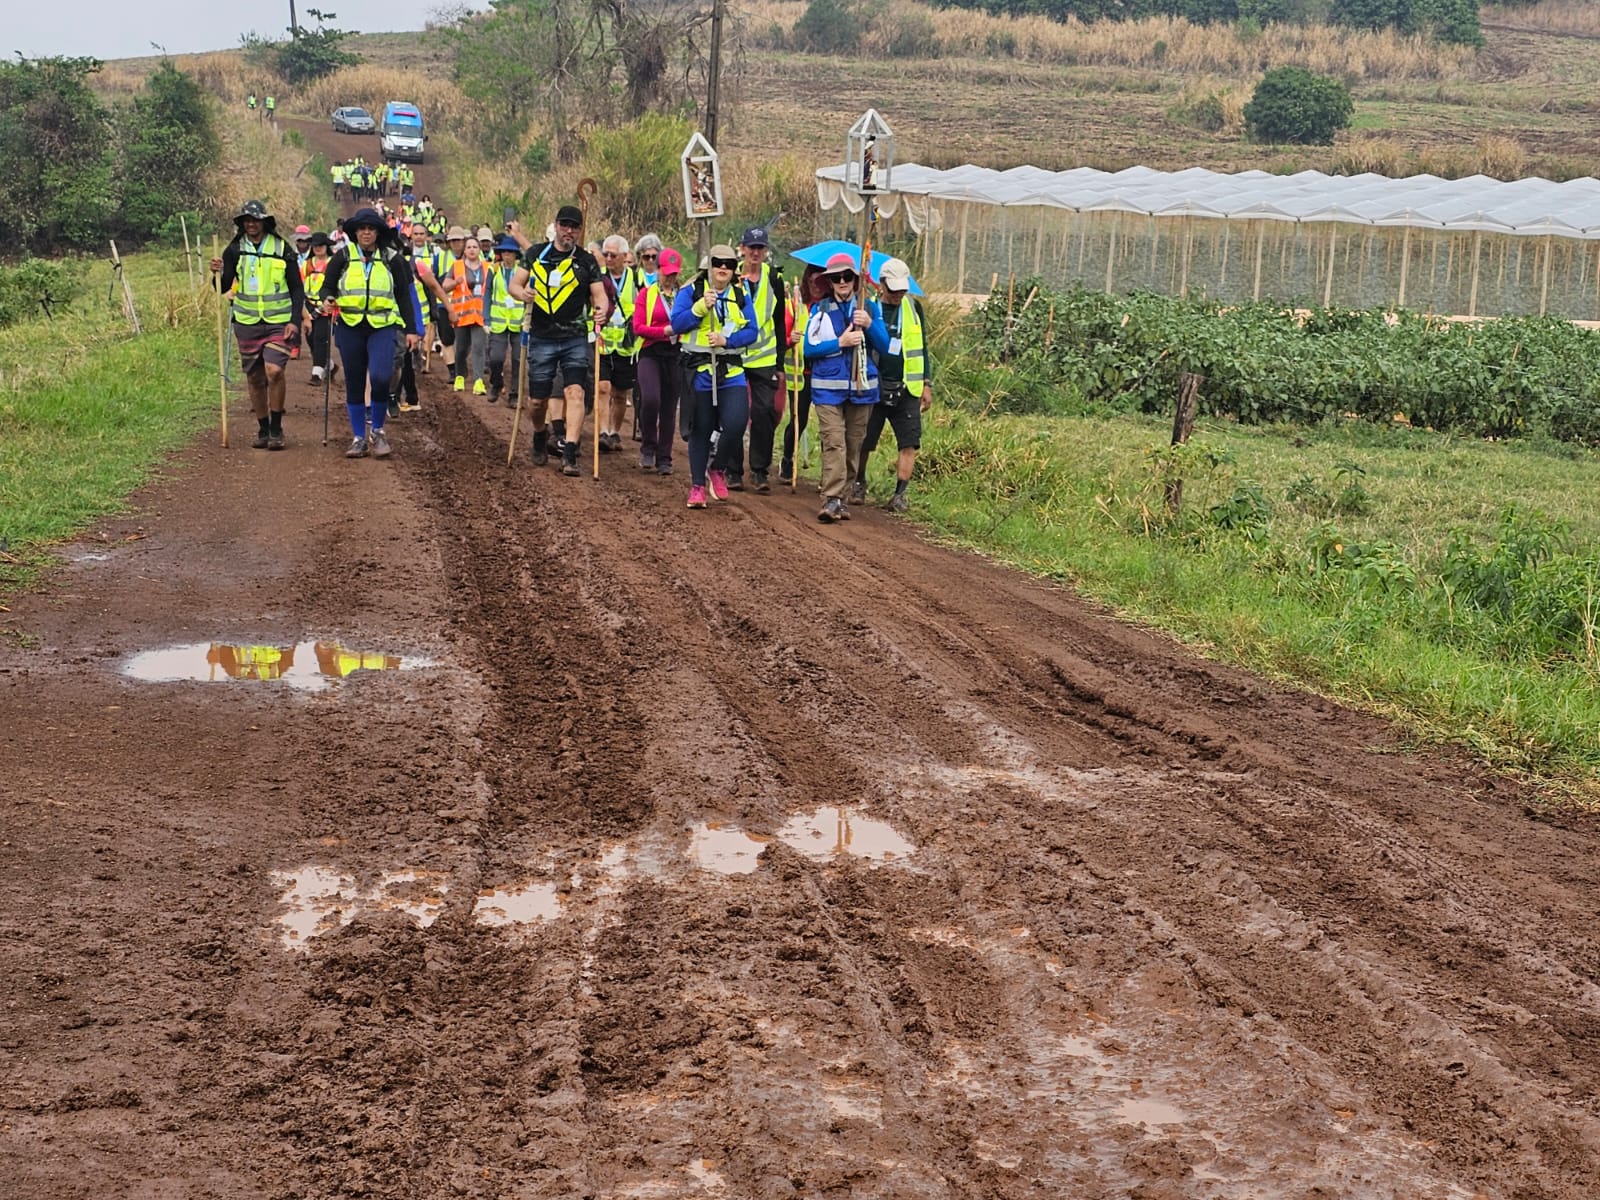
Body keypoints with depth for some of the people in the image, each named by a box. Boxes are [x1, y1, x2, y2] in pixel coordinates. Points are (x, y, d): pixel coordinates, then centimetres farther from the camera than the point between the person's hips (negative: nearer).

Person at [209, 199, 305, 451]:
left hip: (278, 323, -3)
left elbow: (297, 288, 3)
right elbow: (223, 288, 2)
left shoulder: (282, 249, -1)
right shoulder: (235, 250, 3)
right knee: (254, 378, 8)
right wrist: (218, 274, -21)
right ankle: (263, 429, 21)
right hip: (247, 323, 3)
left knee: (274, 371, -18)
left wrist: (295, 321, -7)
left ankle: (276, 429, -7)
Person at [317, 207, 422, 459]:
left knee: (380, 377, -19)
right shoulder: (343, 258, 6)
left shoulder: (392, 259, 6)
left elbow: (404, 296, 10)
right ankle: (358, 439, 15)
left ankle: (378, 431, 1)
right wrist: (327, 300, -13)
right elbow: (328, 287, 11)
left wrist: (411, 330, 4)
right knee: (354, 384, 5)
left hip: (382, 327, -2)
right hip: (350, 327, 2)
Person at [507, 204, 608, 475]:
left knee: (576, 393, -17)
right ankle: (540, 438, 38)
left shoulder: (586, 261, 3)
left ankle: (569, 454, -21)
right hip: (541, 339, 2)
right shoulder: (536, 253, 7)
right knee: (537, 400, 7)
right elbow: (515, 283, 8)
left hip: (575, 340, -1)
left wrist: (600, 310, -22)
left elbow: (599, 294, 1)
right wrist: (521, 292, -16)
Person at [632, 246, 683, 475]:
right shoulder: (647, 294, 5)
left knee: (669, 408, 5)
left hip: (676, 355, 2)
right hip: (651, 353, -2)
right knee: (650, 399, -21)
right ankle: (647, 448, -2)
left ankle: (664, 459, 14)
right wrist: (665, 331, -14)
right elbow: (638, 327, -4)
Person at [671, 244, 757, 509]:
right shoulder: (691, 291, 3)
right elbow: (677, 323, -8)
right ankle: (697, 485, 17)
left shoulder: (741, 296, 9)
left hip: (731, 371, 2)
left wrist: (726, 340, -14)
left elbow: (751, 331, 2)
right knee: (701, 430, 5)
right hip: (699, 370, -1)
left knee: (736, 423, -14)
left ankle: (718, 469, 12)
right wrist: (701, 307, -20)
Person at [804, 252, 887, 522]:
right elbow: (809, 348, -3)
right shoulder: (820, 309, 3)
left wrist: (869, 325, -14)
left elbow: (884, 346, 2)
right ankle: (831, 500, -19)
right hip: (828, 388, -3)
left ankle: (840, 495, 16)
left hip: (861, 388, 3)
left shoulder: (867, 308, 7)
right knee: (833, 444, -14)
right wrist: (840, 343, -13)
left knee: (854, 445, 7)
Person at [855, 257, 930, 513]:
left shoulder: (913, 307, 8)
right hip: (873, 387, -2)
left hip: (907, 389, 2)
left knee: (909, 443, -7)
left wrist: (927, 385, 10)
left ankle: (900, 494, -2)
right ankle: (859, 485, 28)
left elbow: (922, 347, 13)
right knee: (863, 442, 6)